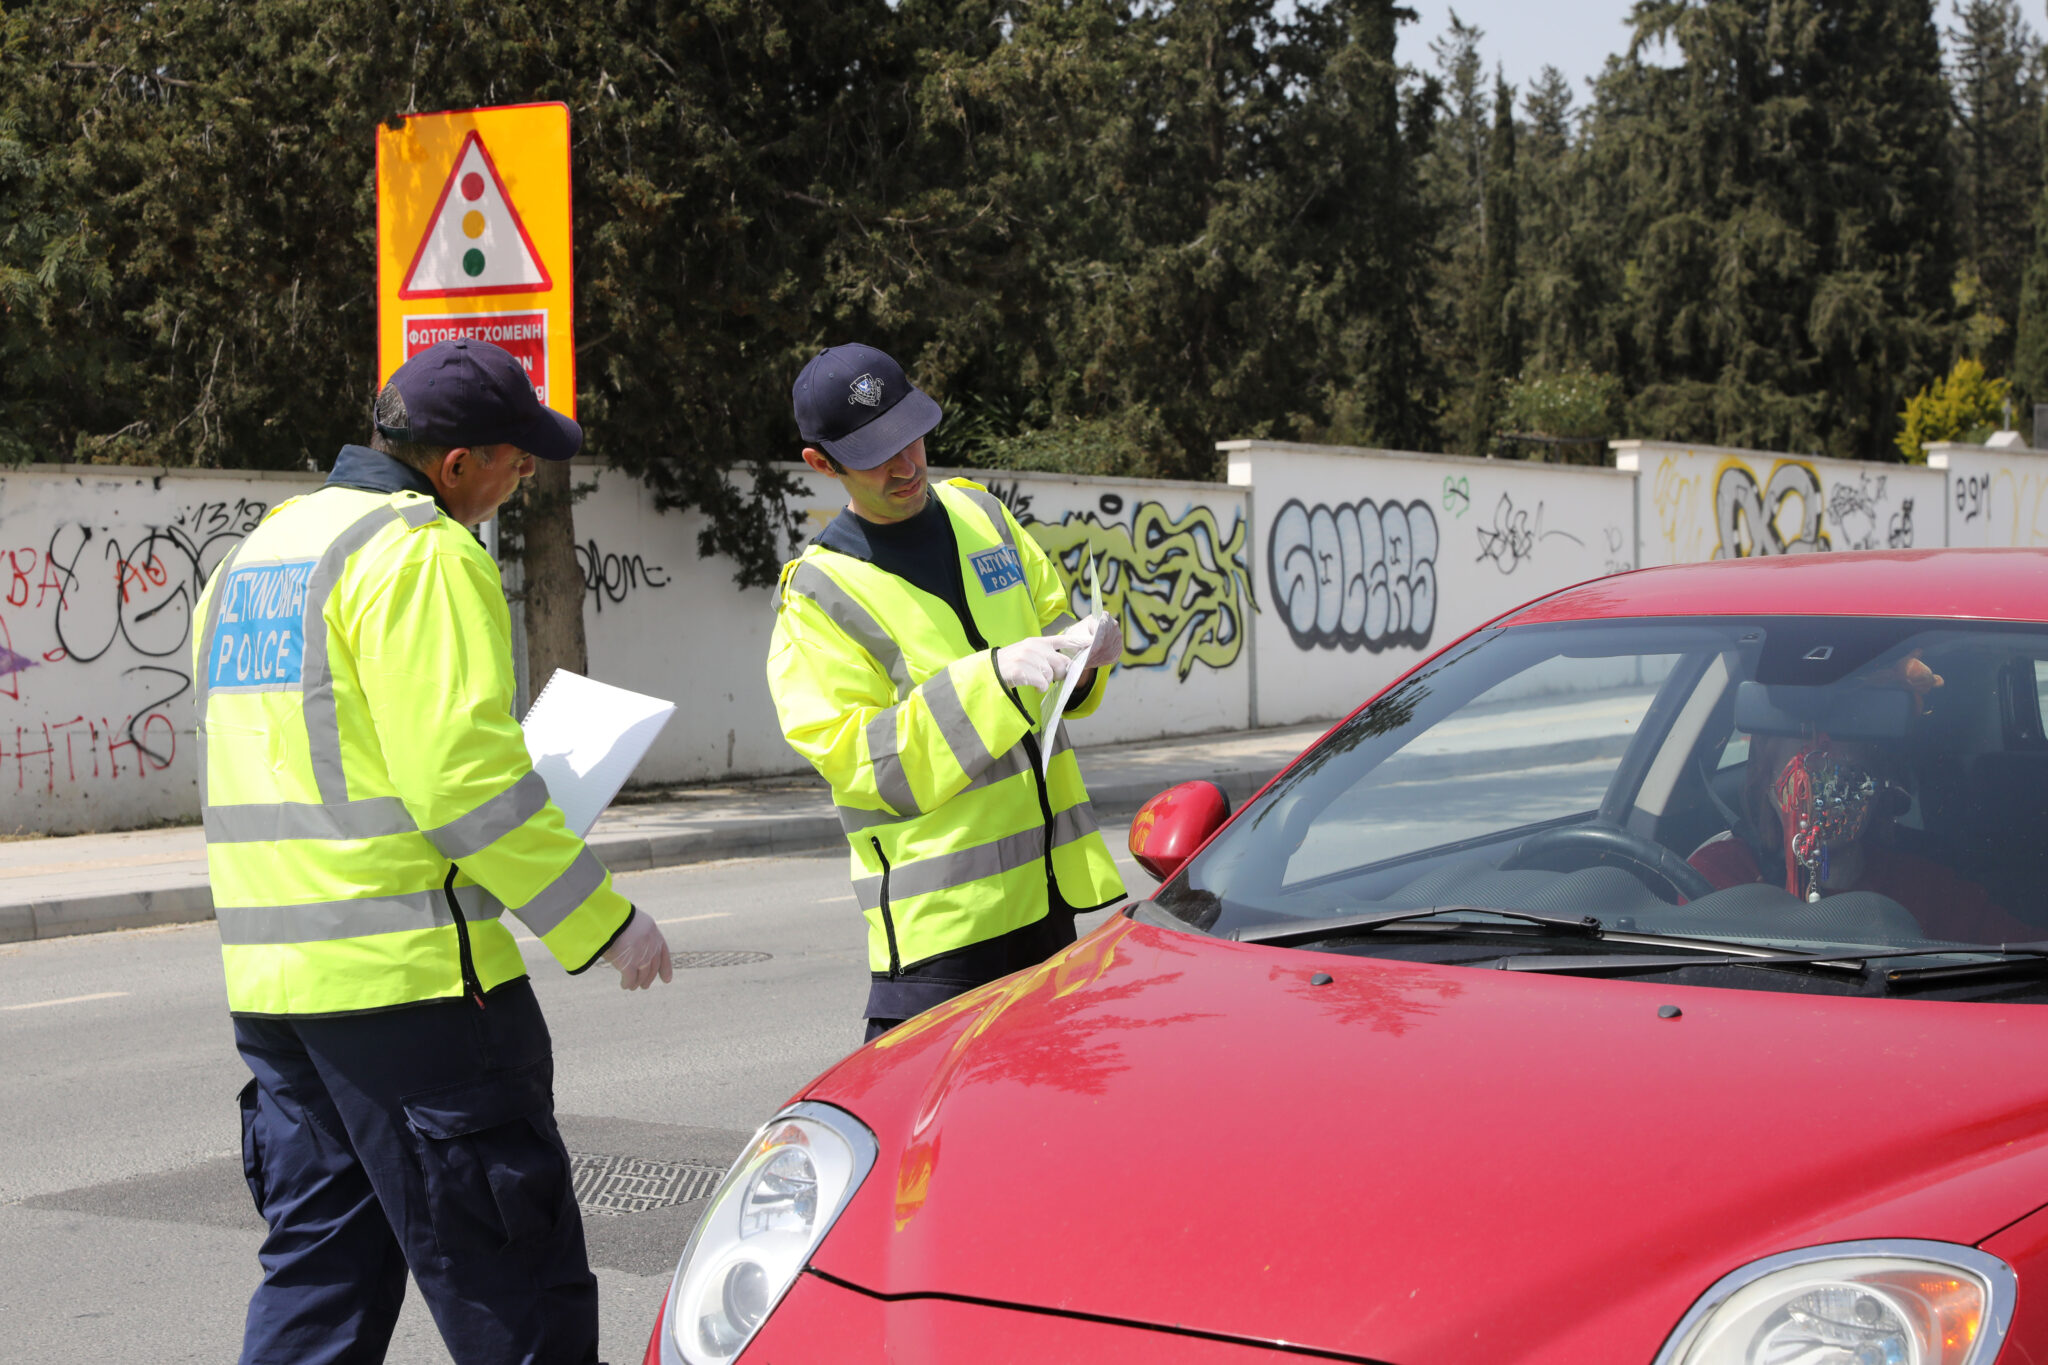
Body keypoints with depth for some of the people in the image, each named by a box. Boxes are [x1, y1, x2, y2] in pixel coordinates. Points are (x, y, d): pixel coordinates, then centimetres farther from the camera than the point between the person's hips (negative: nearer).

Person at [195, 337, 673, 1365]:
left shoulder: (255, 555, 19)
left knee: (318, 1263, 14)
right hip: (408, 971, -9)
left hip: (268, 974, 9)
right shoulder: (421, 554, -11)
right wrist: (604, 921, -12)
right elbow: (464, 771, -19)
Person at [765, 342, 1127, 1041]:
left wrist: (1082, 649, -2)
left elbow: (1049, 617, 23)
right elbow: (859, 761, -16)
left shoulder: (979, 514, 11)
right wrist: (994, 675, -24)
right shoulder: (816, 597, -8)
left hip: (1051, 884, 6)